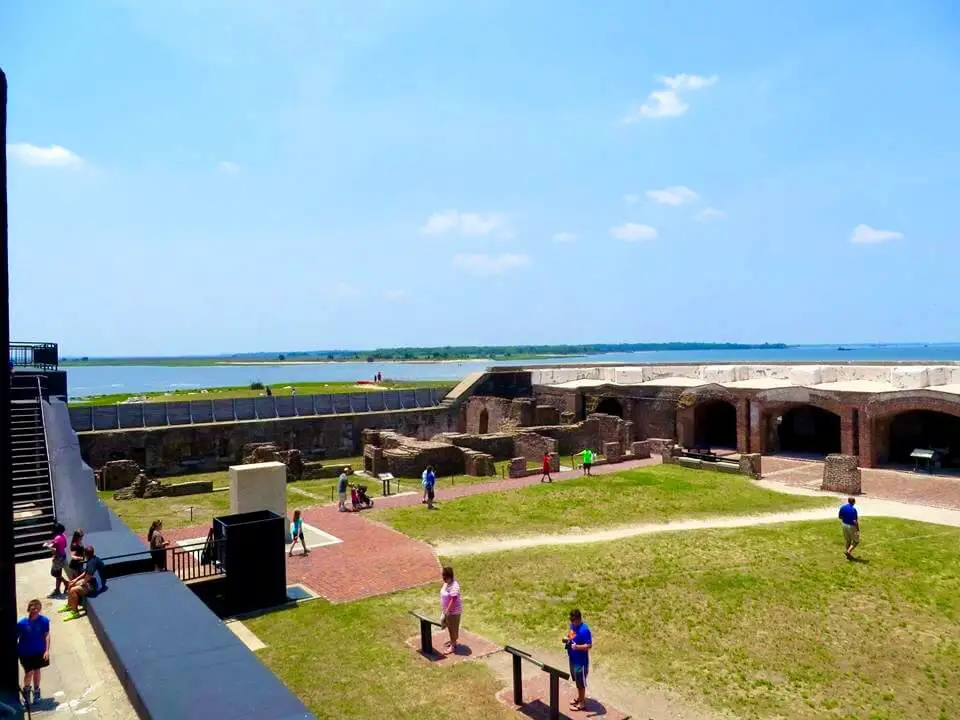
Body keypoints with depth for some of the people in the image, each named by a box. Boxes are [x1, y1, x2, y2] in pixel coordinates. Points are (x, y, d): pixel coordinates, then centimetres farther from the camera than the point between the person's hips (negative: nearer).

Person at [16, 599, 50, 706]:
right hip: (26, 653, -1)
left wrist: (47, 650, -12)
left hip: (39, 651, 1)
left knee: (36, 671, 17)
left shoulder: (44, 620, -15)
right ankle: (26, 691, 28)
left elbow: (47, 635, -9)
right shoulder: (22, 623, -18)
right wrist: (16, 652, -4)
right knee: (29, 673, -1)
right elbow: (16, 637, -7)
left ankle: (36, 692, 37)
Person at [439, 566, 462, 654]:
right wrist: (443, 608, 16)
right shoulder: (446, 583, 0)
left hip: (453, 611, -9)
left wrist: (448, 610, -22)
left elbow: (453, 600, -29)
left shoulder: (454, 586, -30)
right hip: (447, 610, 9)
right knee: (449, 626, 23)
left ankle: (453, 646, 20)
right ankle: (452, 641, 42)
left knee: (453, 628, 6)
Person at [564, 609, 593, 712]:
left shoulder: (584, 630, -27)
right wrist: (566, 639, -6)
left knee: (581, 682, 8)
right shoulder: (572, 625, -1)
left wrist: (577, 647, -36)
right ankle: (580, 698, 41)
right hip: (573, 658, 8)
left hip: (581, 661, -8)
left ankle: (582, 703, 23)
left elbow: (589, 645, -25)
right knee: (577, 680, 24)